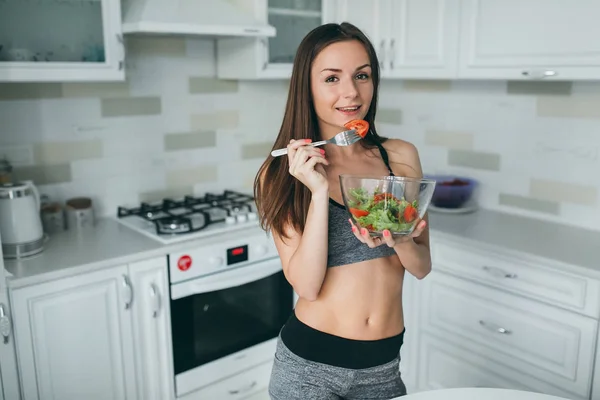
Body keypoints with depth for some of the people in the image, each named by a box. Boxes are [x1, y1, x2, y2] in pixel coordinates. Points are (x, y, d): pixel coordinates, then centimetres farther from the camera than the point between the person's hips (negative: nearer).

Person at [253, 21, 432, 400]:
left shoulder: (401, 156, -3)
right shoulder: (282, 174, -10)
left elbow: (422, 266, 0)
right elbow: (307, 285, -16)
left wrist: (401, 242, -21)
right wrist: (319, 191, -24)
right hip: (308, 366, -2)